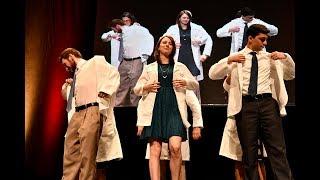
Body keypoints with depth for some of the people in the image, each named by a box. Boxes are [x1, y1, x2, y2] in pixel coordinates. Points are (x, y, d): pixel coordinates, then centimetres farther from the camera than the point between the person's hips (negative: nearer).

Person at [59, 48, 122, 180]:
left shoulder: (95, 62, 9)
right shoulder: (76, 74, 28)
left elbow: (114, 74, -4)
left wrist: (103, 92, -12)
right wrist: (65, 88, 18)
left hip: (92, 111, -8)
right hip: (77, 114, 8)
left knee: (87, 155, -11)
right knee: (70, 155, 2)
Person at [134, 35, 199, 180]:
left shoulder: (180, 67, 20)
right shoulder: (149, 68, 20)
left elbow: (195, 84, 20)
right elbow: (136, 89, 20)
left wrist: (185, 82, -1)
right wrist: (145, 87, -2)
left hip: (173, 109, 0)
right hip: (155, 109, 1)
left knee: (175, 147, -19)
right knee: (155, 149, -9)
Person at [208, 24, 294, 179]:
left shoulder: (270, 58, 17)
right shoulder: (236, 58, 12)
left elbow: (290, 75, 19)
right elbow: (212, 74, 4)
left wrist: (286, 58, 2)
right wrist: (229, 60, -10)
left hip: (268, 103, 1)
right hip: (246, 105, -1)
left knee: (278, 149, -5)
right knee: (249, 151, 3)